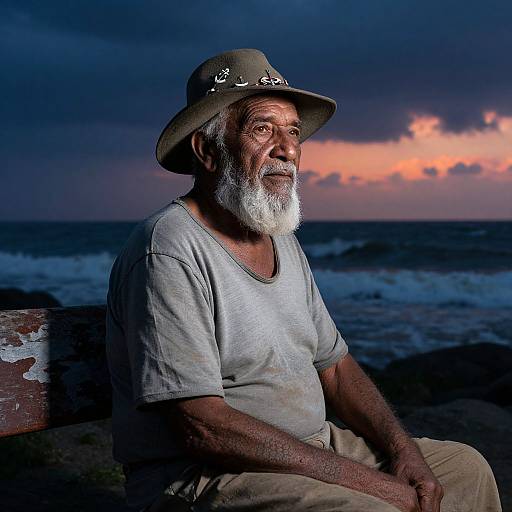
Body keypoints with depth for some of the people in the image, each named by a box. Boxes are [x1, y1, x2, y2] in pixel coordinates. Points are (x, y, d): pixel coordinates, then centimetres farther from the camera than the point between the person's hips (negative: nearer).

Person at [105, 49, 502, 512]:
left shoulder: (282, 242, 10)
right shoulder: (171, 252, -19)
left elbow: (335, 366, 14)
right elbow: (202, 429, -24)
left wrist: (404, 451, -3)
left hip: (313, 449, 9)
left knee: (466, 469, 12)